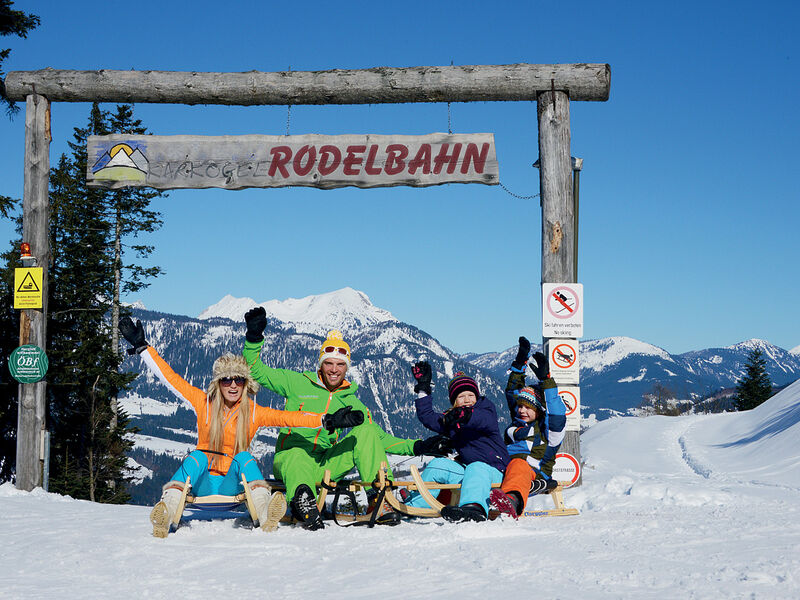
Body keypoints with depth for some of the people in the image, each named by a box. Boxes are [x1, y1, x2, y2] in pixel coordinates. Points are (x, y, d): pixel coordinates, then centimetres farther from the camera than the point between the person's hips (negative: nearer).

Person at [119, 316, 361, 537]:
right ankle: (164, 515, -48)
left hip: (233, 483, 0)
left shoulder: (254, 412, 3)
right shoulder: (204, 403, 2)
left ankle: (265, 514, -49)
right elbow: (169, 377, 2)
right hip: (203, 483, 0)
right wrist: (141, 346, -1)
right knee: (196, 457, -28)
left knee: (244, 457, -26)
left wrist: (327, 420, -20)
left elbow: (289, 418, -8)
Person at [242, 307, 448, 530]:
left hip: (328, 465, 4)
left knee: (365, 429, -15)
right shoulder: (298, 384, 9)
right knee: (298, 463, -40)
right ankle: (302, 493, -74)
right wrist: (254, 337, -7)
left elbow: (381, 440, 17)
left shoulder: (352, 403, 17)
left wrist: (417, 447, 4)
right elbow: (256, 372, 8)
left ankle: (378, 498, -26)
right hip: (291, 455, -3)